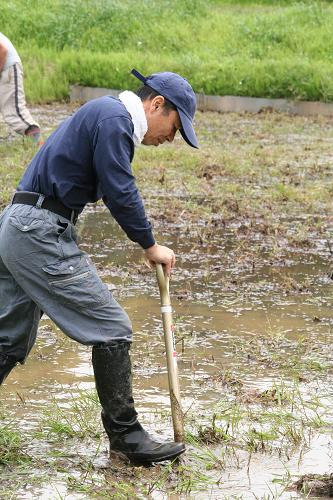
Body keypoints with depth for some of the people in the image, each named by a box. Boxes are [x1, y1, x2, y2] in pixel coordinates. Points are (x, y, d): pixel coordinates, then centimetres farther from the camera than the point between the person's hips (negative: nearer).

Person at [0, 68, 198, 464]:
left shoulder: (105, 115, 22)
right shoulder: (114, 117, -10)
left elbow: (116, 190, 26)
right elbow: (119, 192, -14)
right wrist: (150, 245, -3)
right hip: (41, 234, -11)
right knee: (111, 329, -5)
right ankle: (126, 437, 2)